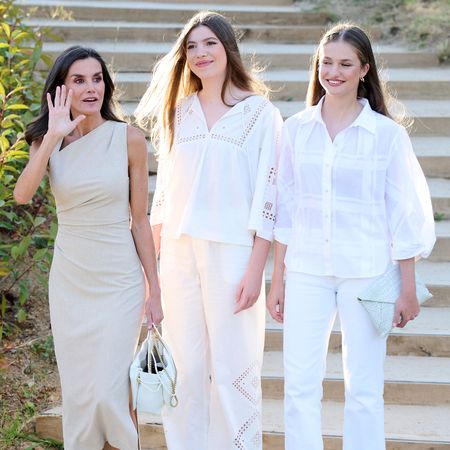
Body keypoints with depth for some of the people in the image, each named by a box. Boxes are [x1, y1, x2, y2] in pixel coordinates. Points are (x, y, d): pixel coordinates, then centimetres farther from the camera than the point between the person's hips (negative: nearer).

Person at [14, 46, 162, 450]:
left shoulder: (129, 139, -5)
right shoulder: (49, 141, 1)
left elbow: (140, 220, -1)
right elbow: (22, 194, -17)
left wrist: (154, 290, 0)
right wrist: (54, 136, -23)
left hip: (119, 281, -3)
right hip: (68, 280, 3)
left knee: (108, 394, -6)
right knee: (76, 393, 9)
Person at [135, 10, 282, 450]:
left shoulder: (260, 113, 0)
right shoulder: (178, 112, 12)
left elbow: (266, 194, -4)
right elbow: (165, 188, 14)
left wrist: (255, 269, -10)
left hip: (232, 252, -4)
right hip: (178, 252, 4)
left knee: (233, 371, 0)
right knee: (184, 368, 7)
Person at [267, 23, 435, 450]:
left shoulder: (388, 134, -2)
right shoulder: (296, 129, 4)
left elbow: (404, 214, 0)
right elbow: (285, 210, 8)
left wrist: (408, 288, -2)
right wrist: (276, 280, 7)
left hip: (366, 271, -2)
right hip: (306, 271, 2)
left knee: (363, 388, 5)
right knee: (299, 384, 1)